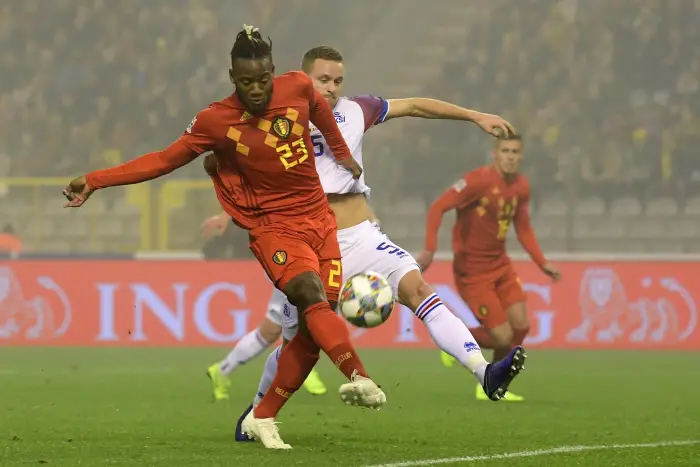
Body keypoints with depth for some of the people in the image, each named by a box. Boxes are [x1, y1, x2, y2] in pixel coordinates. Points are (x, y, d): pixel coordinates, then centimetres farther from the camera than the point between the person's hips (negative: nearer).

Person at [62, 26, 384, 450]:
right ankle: (360, 377, -49)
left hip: (320, 219, 4)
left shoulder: (298, 87, -3)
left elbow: (321, 109, 21)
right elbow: (165, 160, -1)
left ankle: (262, 418, 3)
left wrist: (343, 153, 34)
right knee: (313, 298, -29)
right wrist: (94, 181, -6)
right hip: (274, 227, -4)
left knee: (316, 322, -5)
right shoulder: (216, 121, -10)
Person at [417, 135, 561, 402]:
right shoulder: (479, 180, -19)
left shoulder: (521, 187, 4)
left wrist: (542, 263, 9)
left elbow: (523, 229, 17)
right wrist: (430, 249, -33)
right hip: (472, 269, -7)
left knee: (521, 326, -2)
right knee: (503, 337, -11)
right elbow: (438, 207, -22)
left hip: (500, 264, 7)